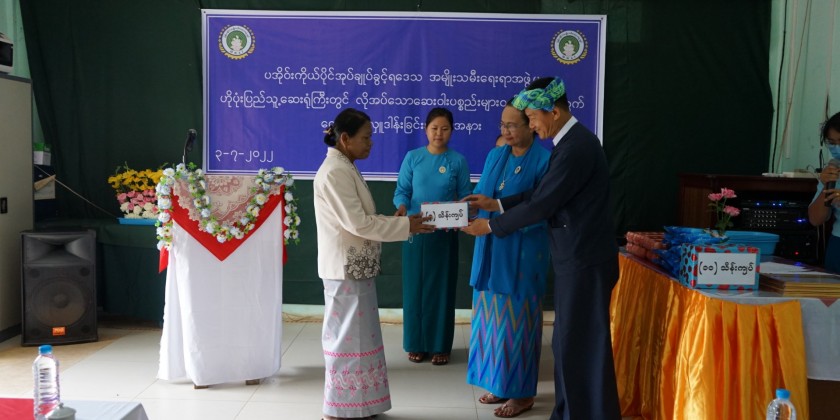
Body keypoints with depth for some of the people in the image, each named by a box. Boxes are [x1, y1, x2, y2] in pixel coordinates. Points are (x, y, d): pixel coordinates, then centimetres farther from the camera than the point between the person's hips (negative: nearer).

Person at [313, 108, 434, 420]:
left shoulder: (346, 169, 14)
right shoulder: (335, 172, -18)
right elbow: (358, 223, -23)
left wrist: (400, 222, 7)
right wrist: (406, 226, -18)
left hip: (356, 266, 10)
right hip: (346, 268, -10)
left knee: (356, 334, 15)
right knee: (348, 335, -1)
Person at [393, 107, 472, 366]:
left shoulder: (458, 161, 0)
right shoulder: (412, 157, 0)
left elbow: (465, 197, 0)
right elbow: (401, 191, 0)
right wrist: (402, 208, -21)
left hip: (445, 234, 0)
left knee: (441, 288, 5)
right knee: (415, 287, 6)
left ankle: (440, 345, 19)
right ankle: (416, 344, 20)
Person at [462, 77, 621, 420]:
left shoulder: (576, 147, -22)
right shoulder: (571, 140, 11)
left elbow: (541, 204, -20)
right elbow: (542, 192, 14)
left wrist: (490, 225, -9)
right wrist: (495, 204, 8)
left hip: (584, 261, -10)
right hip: (576, 257, 10)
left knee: (582, 345, 1)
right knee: (569, 342, 17)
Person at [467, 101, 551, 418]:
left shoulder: (544, 158, -11)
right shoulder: (495, 155, 10)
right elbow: (480, 195, 10)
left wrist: (499, 215, -26)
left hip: (523, 252, -7)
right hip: (490, 249, 7)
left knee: (517, 317, 1)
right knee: (492, 316, 12)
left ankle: (522, 393, 15)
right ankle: (500, 383, 27)